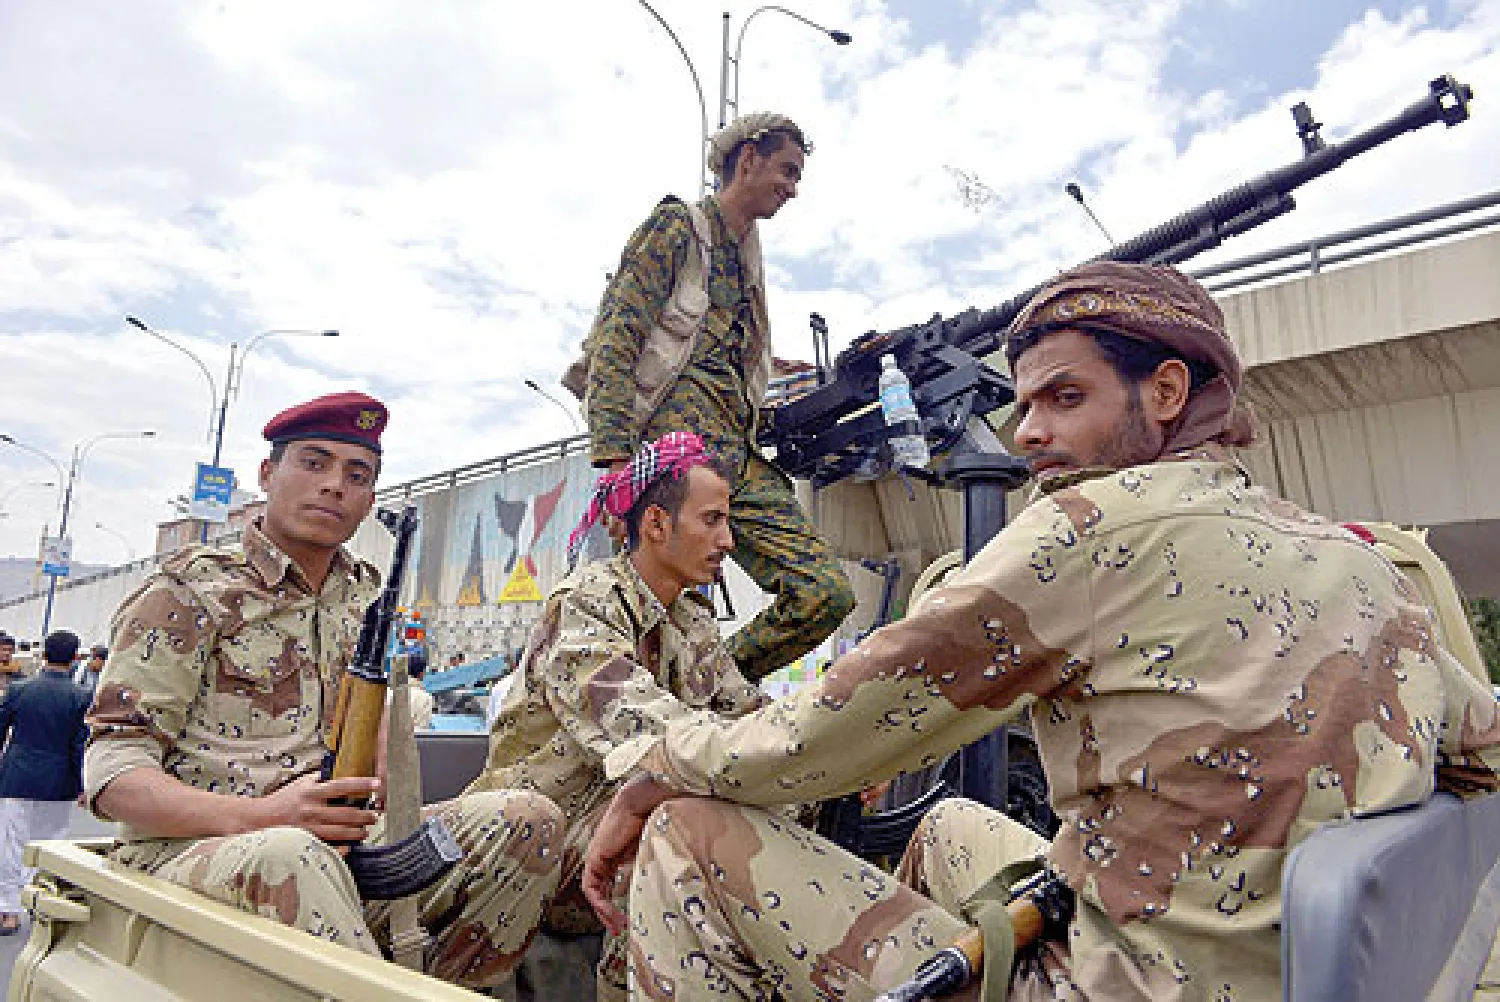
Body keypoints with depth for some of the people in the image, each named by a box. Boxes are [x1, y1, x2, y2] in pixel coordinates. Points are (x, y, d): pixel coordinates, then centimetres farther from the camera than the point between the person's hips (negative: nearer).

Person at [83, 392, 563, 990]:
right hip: (188, 850, -5)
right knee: (288, 855, -40)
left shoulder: (367, 597, 17)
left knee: (528, 820, -16)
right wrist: (258, 816, -24)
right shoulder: (191, 592, 1)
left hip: (342, 848, 5)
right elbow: (111, 770, -7)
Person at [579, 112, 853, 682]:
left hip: (741, 457, 7)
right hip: (678, 446, -7)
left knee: (827, 594, -5)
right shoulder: (677, 226, 5)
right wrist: (615, 456, -18)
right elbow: (614, 339, -7)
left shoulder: (750, 258, 28)